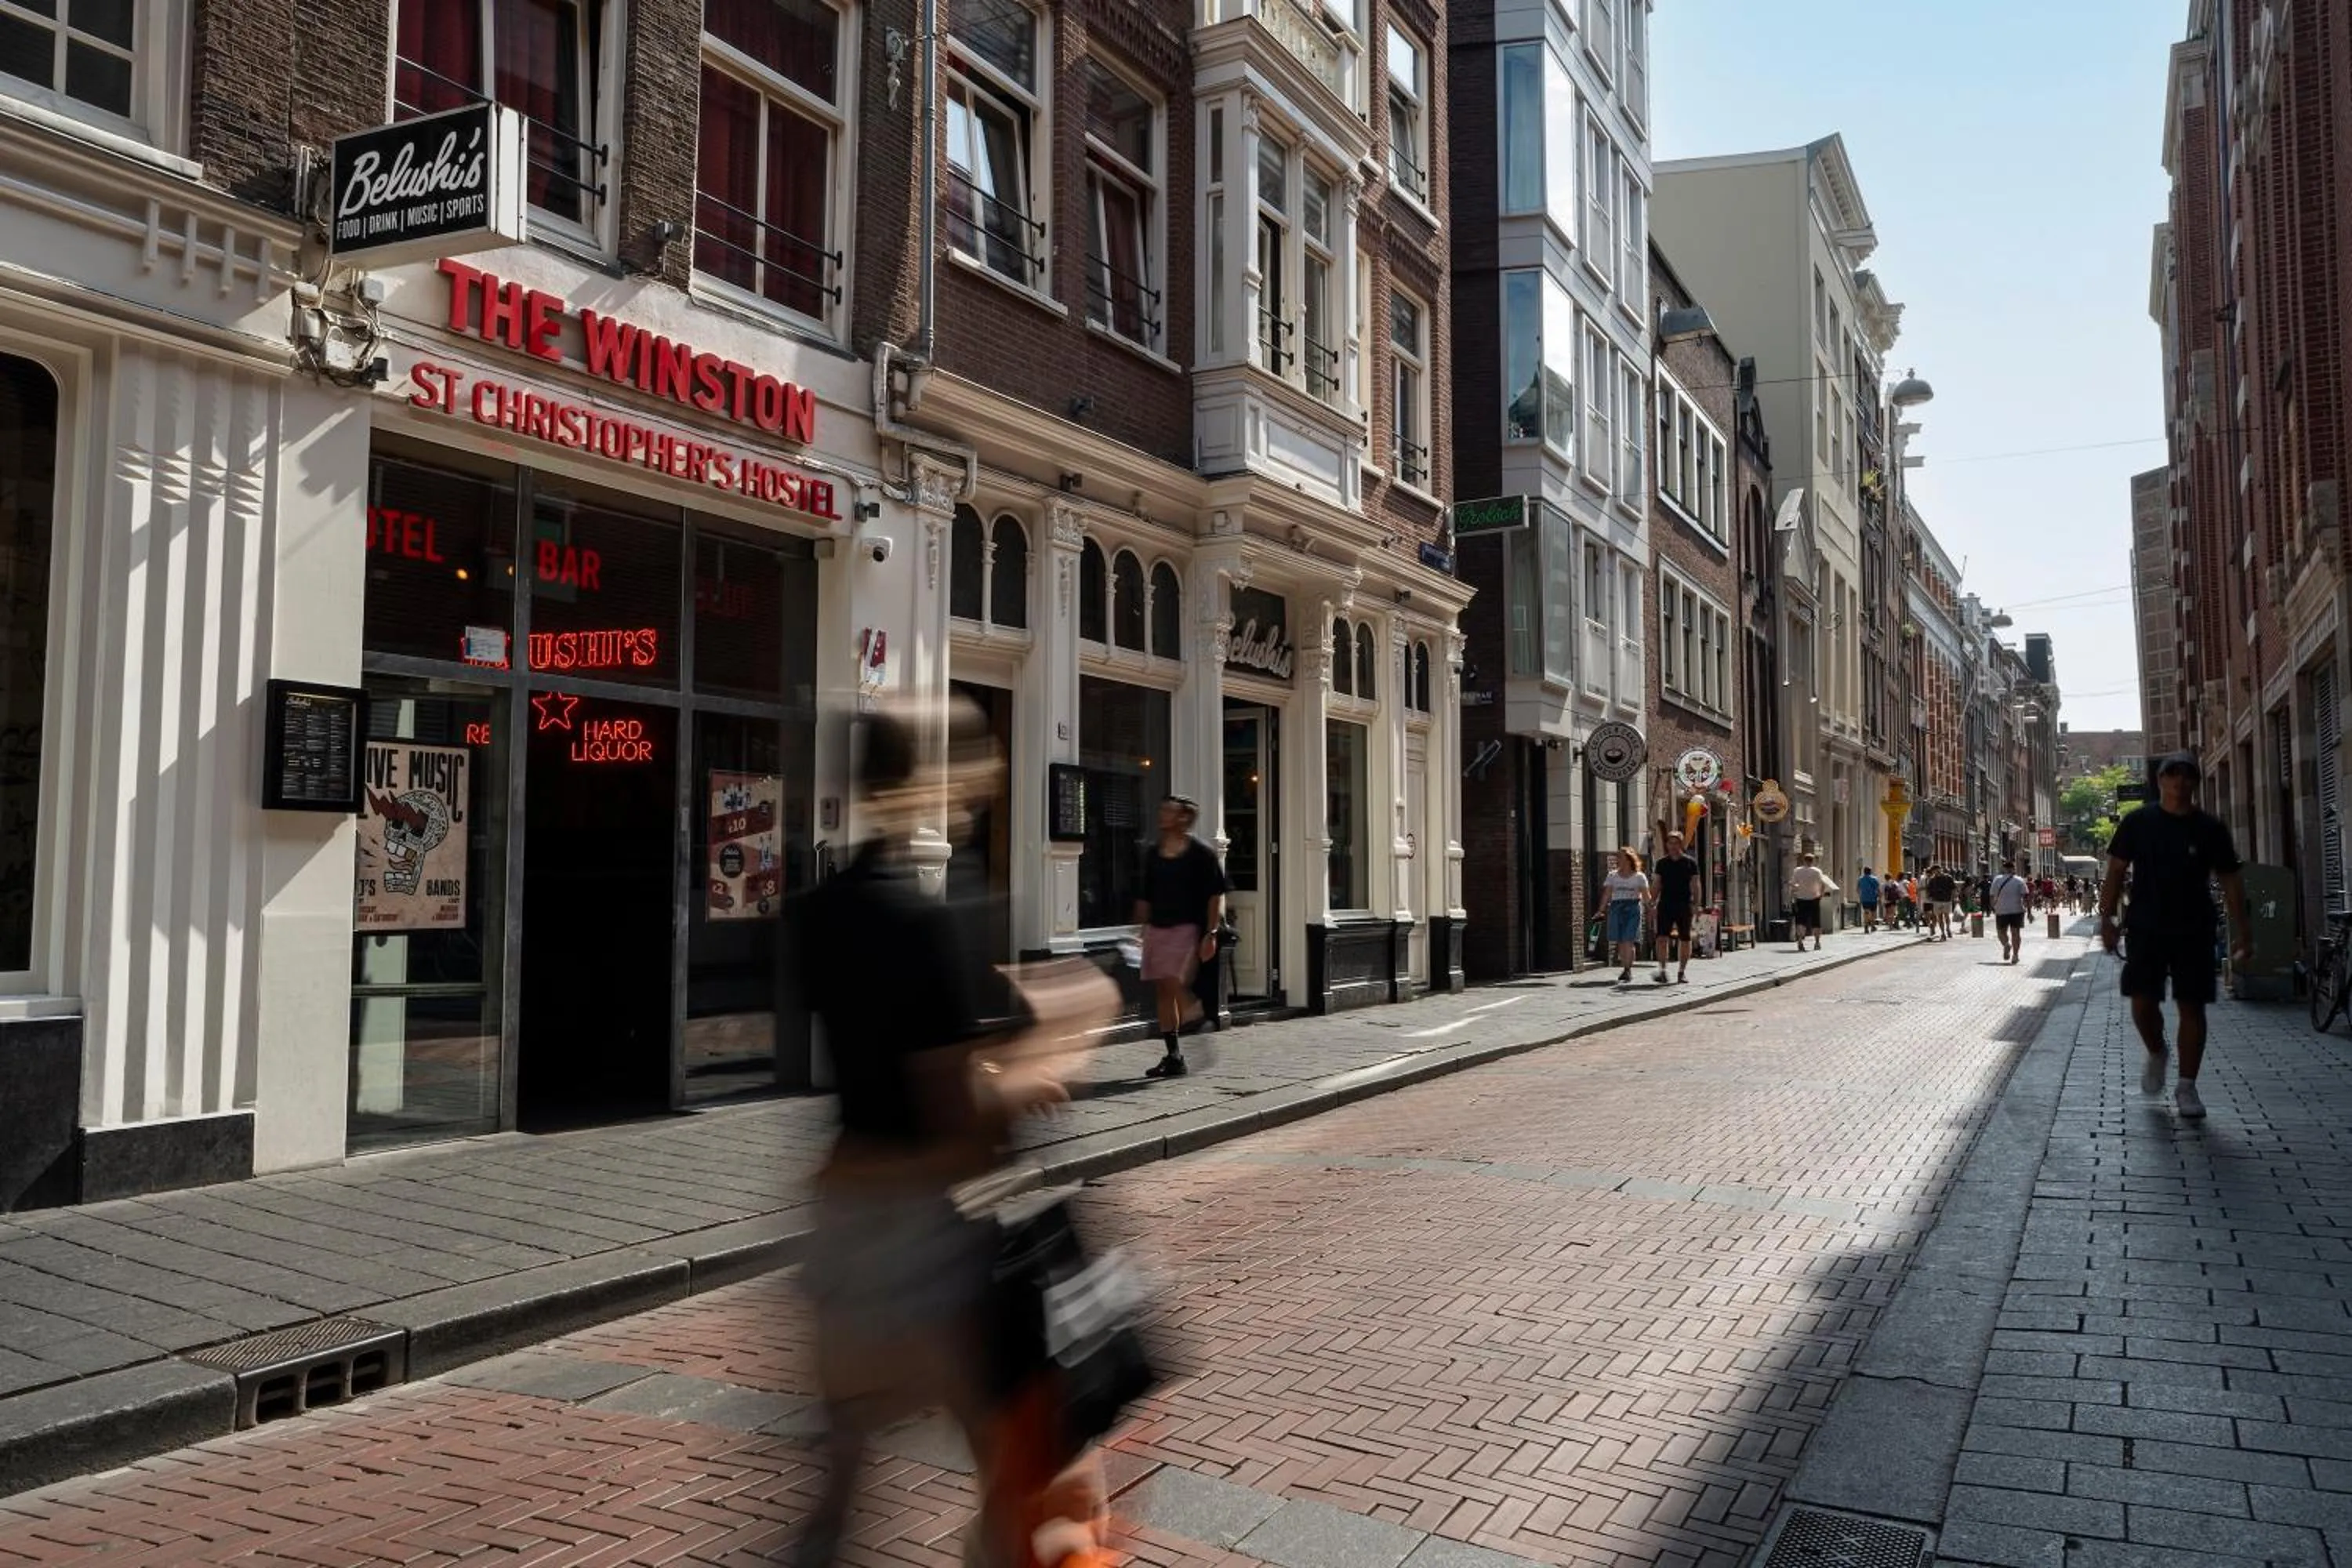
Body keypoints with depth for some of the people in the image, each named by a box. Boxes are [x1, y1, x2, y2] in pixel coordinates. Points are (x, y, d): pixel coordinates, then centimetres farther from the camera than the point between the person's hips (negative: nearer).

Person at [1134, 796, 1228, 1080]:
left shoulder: (1201, 854, -5)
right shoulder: (1153, 853, 11)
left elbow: (1216, 896, -5)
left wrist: (1211, 933, -10)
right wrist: (1140, 929, 14)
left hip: (1186, 928, -6)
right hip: (1156, 928, 6)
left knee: (1174, 984, -20)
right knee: (1162, 991, 7)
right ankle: (1173, 1055, 14)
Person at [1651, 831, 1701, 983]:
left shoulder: (1690, 863, 3)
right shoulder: (1661, 863, 8)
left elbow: (1695, 885, 2)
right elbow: (1656, 885, 11)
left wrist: (1696, 905, -8)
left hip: (1684, 906, -1)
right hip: (1665, 905, 1)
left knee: (1685, 939, 4)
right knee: (1662, 938, -11)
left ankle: (1682, 972, 15)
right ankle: (1662, 971, -9)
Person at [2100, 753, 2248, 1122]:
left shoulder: (2211, 828, 2)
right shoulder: (2137, 822, 0)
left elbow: (2230, 880, 6)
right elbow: (2116, 871, 3)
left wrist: (2240, 930, 1)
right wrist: (2106, 918, -3)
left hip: (2194, 932, 1)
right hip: (2145, 929, -1)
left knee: (2192, 1007, 1)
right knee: (2143, 1002, -4)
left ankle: (2187, 1087, 10)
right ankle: (2156, 1053, 27)